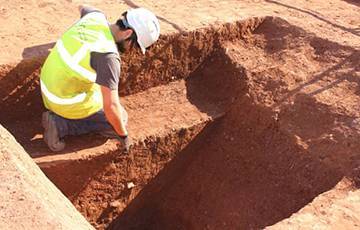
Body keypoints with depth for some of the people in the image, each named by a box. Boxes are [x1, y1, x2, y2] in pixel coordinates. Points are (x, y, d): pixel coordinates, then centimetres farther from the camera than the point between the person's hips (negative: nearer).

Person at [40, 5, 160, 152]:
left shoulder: (96, 16, -7)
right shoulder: (108, 55, -31)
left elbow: (82, 8, 21)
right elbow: (111, 106, -30)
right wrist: (124, 136, -14)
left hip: (51, 86, 8)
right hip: (69, 101, -7)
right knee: (119, 119, 10)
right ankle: (61, 124, -1)